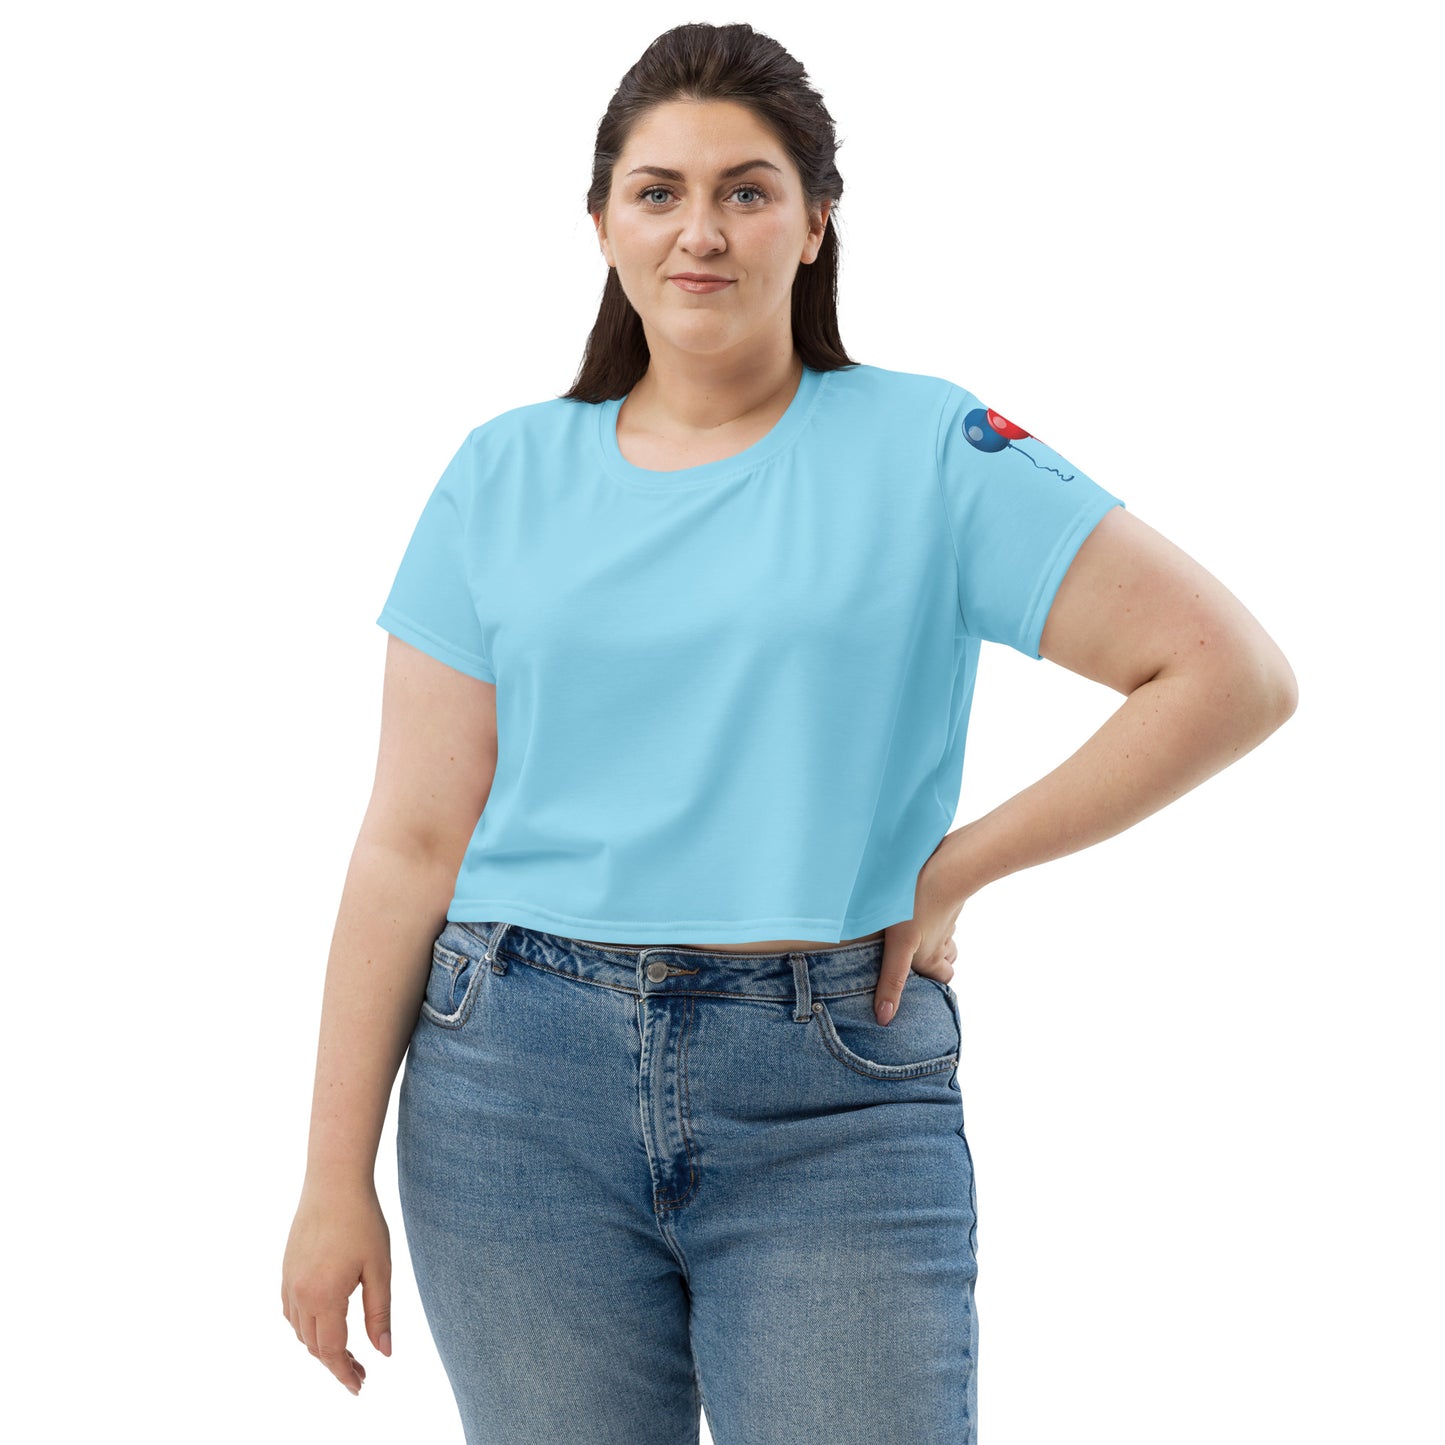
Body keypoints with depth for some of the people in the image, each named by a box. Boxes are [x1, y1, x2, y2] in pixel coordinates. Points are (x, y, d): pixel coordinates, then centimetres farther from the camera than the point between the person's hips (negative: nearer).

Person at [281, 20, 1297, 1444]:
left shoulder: (929, 451, 0)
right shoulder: (506, 474, 7)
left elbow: (1233, 675, -4)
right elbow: (412, 844, 4)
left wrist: (954, 868, -5)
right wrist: (337, 1176, 2)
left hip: (835, 1104, -2)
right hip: (521, 1079, 2)